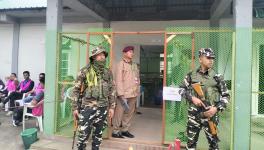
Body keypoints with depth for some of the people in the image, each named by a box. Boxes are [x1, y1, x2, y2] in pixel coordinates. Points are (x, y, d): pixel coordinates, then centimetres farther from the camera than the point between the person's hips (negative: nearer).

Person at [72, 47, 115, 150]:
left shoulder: (108, 72, 6)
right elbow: (76, 89, -3)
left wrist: (112, 107, 7)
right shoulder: (85, 71, -6)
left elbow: (111, 90, 11)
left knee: (98, 133, 14)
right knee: (84, 133, 0)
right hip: (88, 107, -3)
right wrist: (75, 107, -4)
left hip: (102, 107, 4)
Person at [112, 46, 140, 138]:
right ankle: (115, 131, 12)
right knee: (119, 113, -1)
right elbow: (119, 80, -12)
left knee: (129, 113, 13)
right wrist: (121, 95, -18)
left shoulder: (134, 65, 16)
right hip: (124, 94, -7)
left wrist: (137, 92, 10)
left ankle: (125, 130, 26)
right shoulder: (121, 64, -5)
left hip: (133, 94, 7)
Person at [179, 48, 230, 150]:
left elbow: (226, 96, 4)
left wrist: (217, 108, -10)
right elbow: (182, 90, 7)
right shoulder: (191, 76, 2)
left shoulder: (217, 77, 0)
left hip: (210, 114, 0)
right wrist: (192, 98, -10)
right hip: (194, 115, 0)